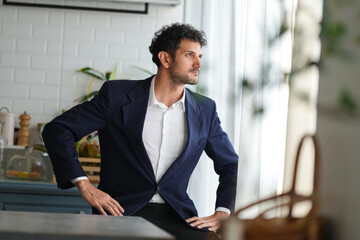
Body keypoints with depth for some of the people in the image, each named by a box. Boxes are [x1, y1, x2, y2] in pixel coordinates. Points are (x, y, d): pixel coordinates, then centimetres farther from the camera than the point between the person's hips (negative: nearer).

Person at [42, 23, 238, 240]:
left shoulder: (205, 110, 11)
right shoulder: (118, 95, 1)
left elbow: (231, 165, 22)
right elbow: (56, 130, 1)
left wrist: (223, 213, 6)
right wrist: (84, 185, -9)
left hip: (176, 217, 4)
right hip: (121, 212, -3)